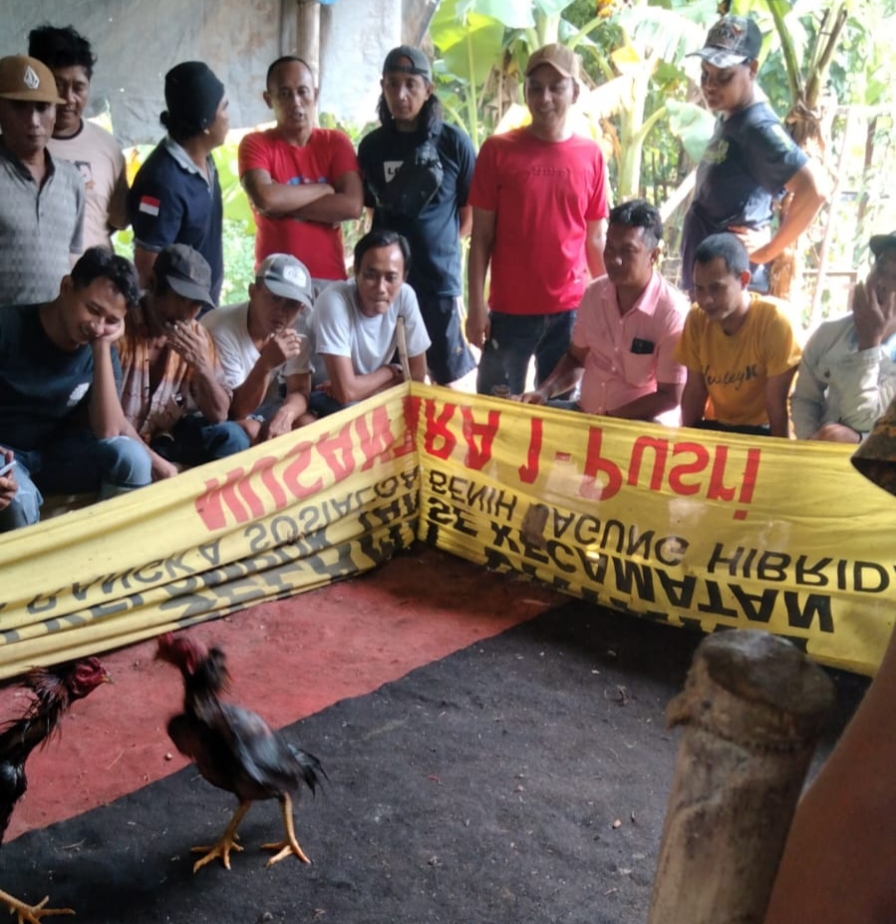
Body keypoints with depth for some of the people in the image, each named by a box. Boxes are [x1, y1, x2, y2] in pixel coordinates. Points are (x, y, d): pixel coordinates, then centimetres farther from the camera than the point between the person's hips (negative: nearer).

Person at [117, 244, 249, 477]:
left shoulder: (197, 336, -3)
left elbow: (218, 415, -6)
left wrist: (202, 366, -23)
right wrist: (153, 461, -31)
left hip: (162, 438, 5)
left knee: (231, 437, -15)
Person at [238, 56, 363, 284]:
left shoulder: (336, 142, 4)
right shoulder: (255, 144, -1)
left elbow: (352, 205, -10)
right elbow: (264, 197, -20)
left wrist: (283, 204, -11)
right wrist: (324, 189, -9)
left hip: (329, 278, 2)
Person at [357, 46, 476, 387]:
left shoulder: (453, 142, -4)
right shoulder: (372, 145, 5)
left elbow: (470, 210, 5)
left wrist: (443, 245, 3)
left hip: (439, 278, -2)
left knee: (446, 378, 6)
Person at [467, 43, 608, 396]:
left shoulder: (591, 155, 4)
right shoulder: (498, 150, -2)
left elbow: (595, 240, 8)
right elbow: (481, 237, -1)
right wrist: (476, 307, -6)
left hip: (571, 311, 2)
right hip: (509, 311, -1)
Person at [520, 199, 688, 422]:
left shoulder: (672, 312, -18)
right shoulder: (594, 293, -1)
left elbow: (670, 398, -15)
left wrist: (608, 419, -19)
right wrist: (544, 391, -4)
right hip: (585, 412, 5)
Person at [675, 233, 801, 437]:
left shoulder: (774, 319, -21)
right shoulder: (696, 318, -8)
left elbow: (777, 405, -19)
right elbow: (695, 390, -2)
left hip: (764, 430, -3)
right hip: (716, 426, 3)